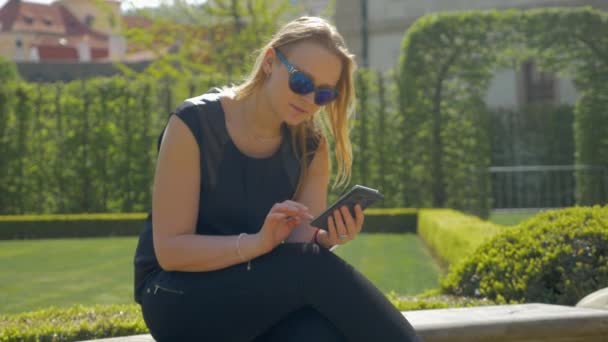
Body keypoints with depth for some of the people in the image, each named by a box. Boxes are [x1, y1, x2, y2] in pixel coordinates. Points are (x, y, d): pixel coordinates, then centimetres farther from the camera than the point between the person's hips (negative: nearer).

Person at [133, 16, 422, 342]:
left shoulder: (309, 145, 0)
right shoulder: (193, 124, -14)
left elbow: (301, 247, -4)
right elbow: (170, 249, -18)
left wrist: (325, 239, -28)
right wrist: (257, 242, -32)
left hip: (262, 295, 4)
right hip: (178, 298, -3)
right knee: (310, 268, -30)